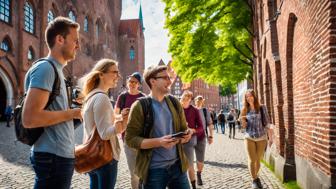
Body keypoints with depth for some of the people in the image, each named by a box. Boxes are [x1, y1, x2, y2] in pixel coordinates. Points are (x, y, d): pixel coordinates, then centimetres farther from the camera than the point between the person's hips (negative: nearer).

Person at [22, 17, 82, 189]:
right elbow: (29, 118, -24)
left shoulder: (54, 69, 14)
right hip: (53, 156, -9)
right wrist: (71, 113, -15)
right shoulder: (46, 68, -15)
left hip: (60, 154, 9)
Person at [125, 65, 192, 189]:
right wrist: (159, 142, -23)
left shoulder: (174, 103, 7)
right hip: (153, 169, -4)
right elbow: (130, 139, -12)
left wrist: (186, 134, -7)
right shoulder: (140, 106, -9)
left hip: (177, 165, 5)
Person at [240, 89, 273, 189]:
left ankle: (256, 176, 32)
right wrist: (242, 121, -12)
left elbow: (267, 123, -2)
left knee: (258, 160, 9)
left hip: (261, 138, -1)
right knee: (252, 160, -3)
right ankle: (254, 180, 14)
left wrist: (270, 137, -6)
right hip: (249, 138, 1)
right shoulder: (245, 110, 4)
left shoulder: (262, 108, -3)